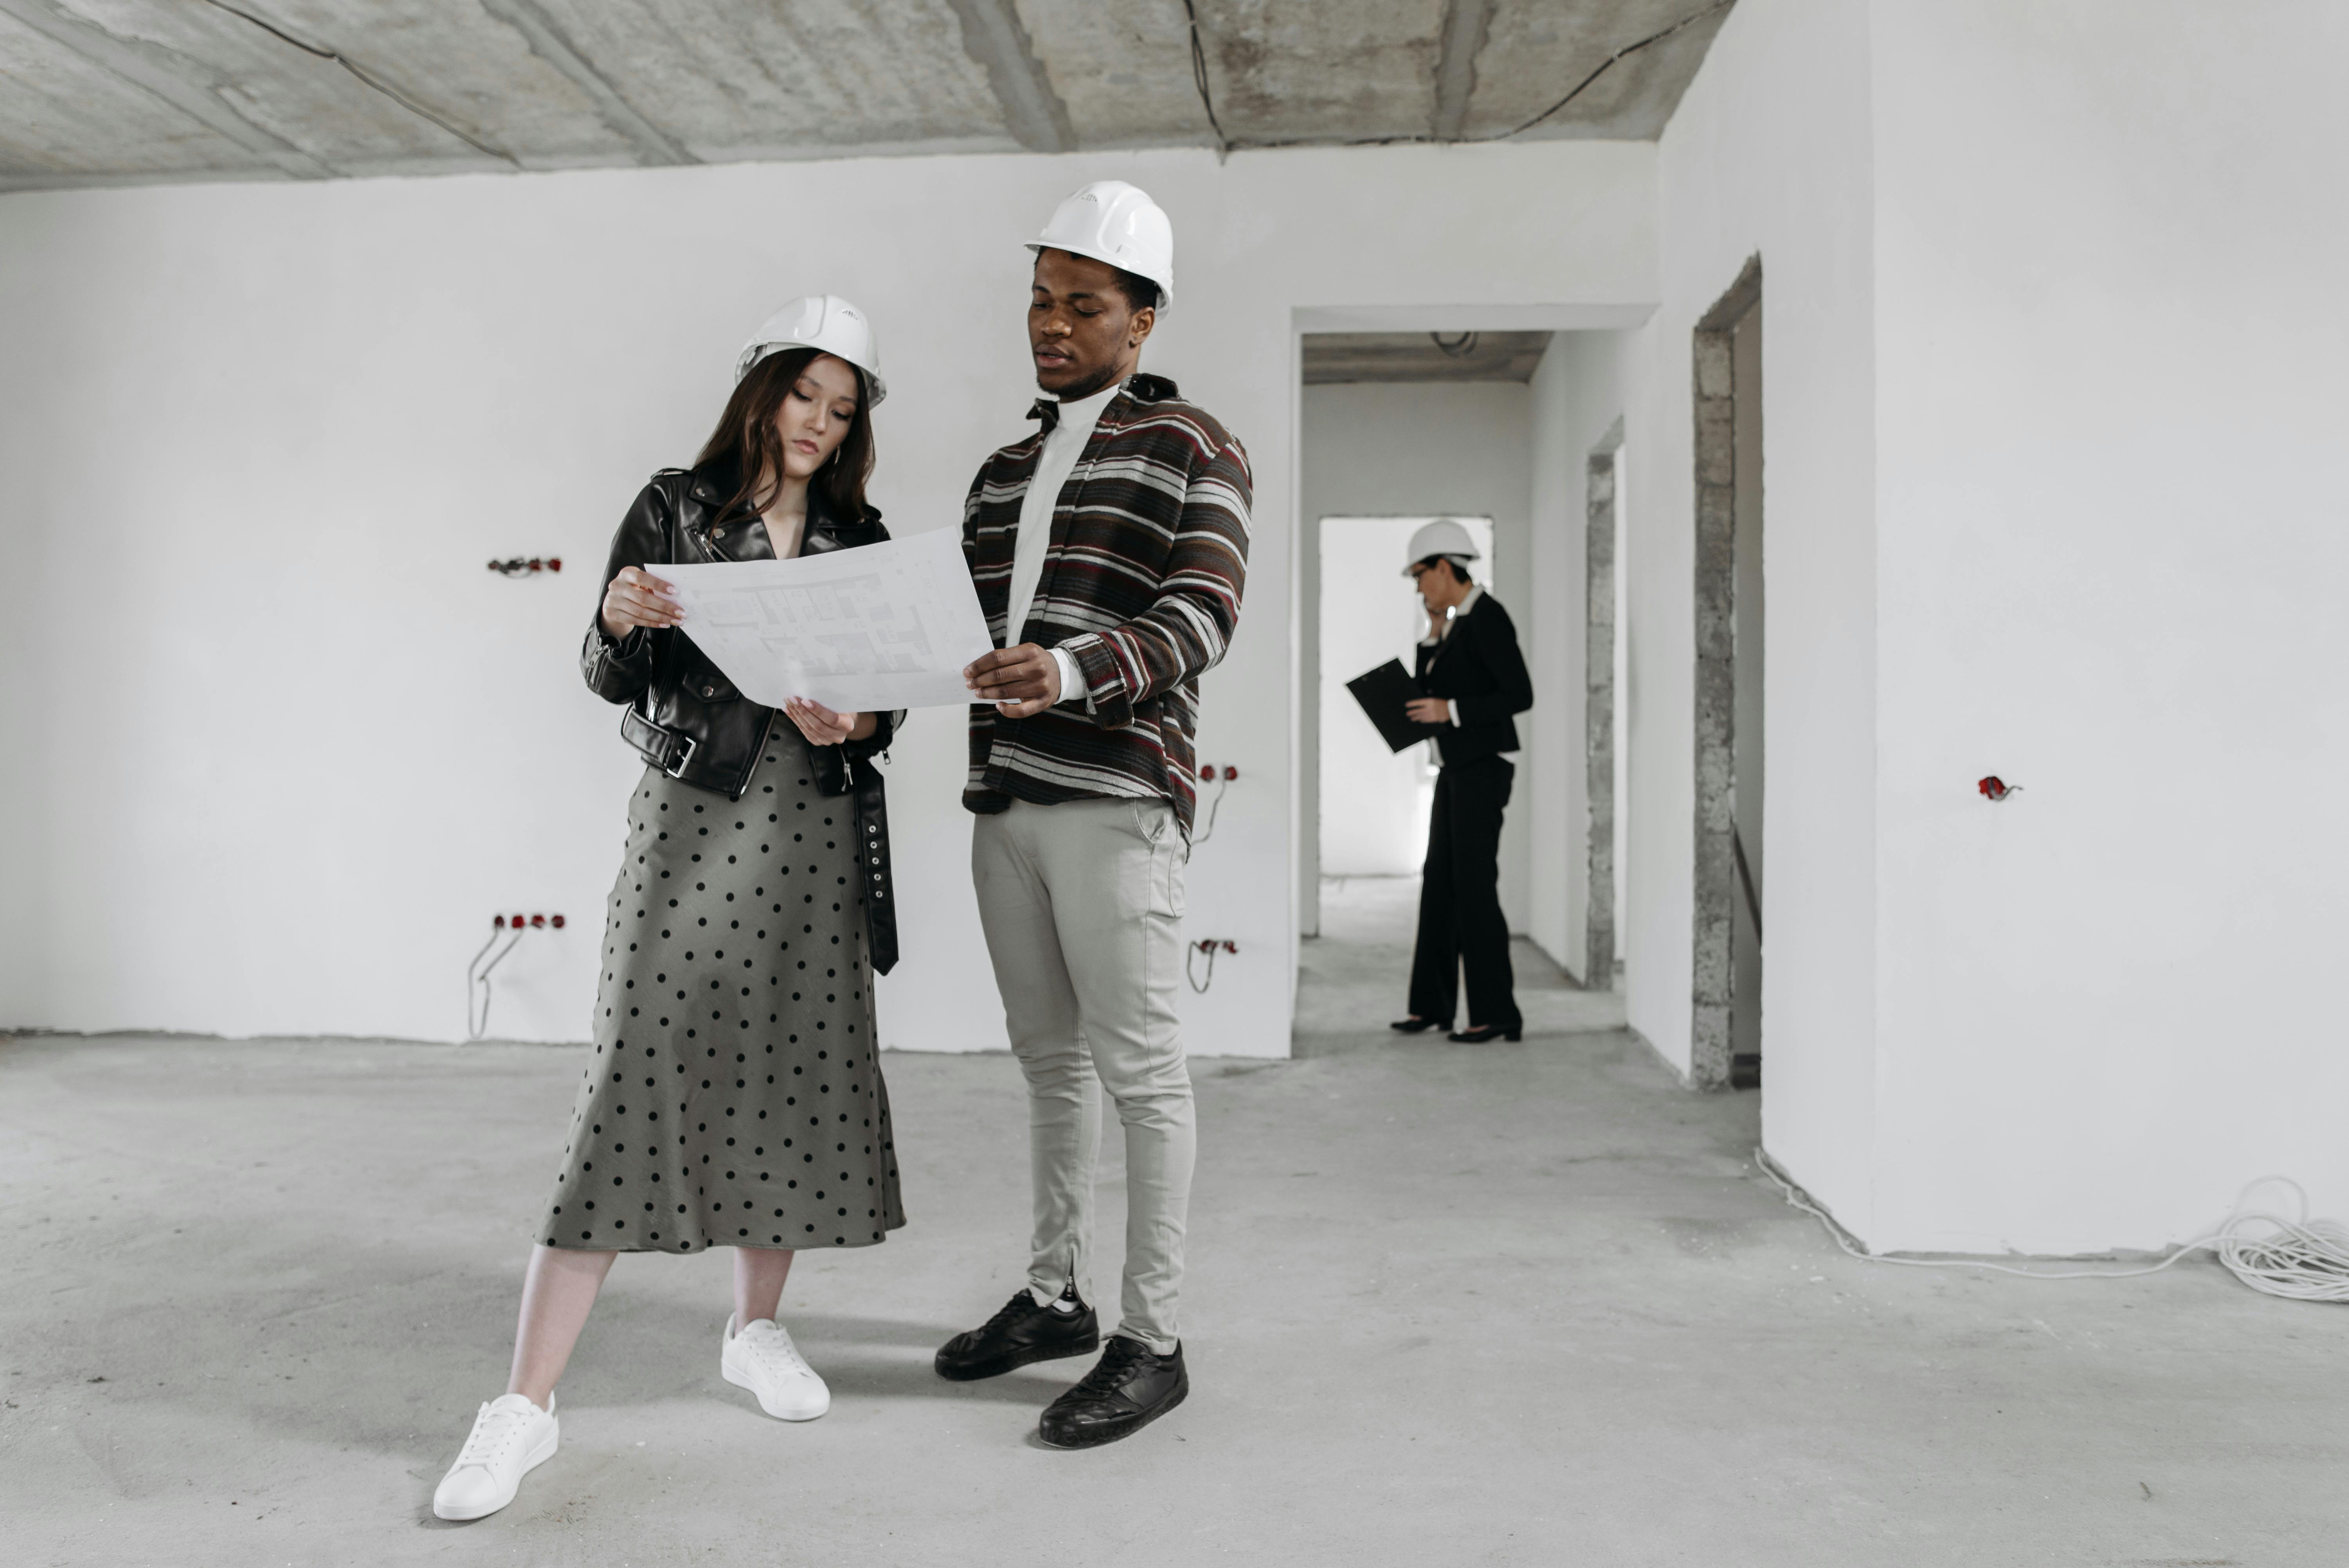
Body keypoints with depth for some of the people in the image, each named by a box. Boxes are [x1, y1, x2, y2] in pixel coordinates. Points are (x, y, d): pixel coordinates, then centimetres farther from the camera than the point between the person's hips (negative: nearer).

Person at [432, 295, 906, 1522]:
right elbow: (611, 683, 0)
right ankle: (525, 1403, -2)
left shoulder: (857, 537, 13)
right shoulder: (675, 508, 4)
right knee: (637, 1076, -9)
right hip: (695, 817, -3)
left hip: (816, 828, 4)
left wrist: (856, 721, -12)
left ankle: (755, 1329, 26)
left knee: (796, 1074, 5)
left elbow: (888, 696, 10)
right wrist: (619, 621, -21)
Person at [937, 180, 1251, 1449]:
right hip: (1004, 797, 7)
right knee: (1049, 1060, 14)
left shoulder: (1192, 450, 1)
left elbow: (1199, 616, -12)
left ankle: (1152, 1340, 7)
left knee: (1138, 1071, -3)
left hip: (1116, 799, -7)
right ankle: (1053, 1296, 27)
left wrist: (1068, 671, -29)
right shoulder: (1004, 472, 22)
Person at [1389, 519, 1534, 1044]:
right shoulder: (1461, 621, 15)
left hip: (1484, 768, -10)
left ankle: (1497, 1012, 0)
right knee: (1439, 882, 10)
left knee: (1474, 886, -7)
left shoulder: (1489, 616, -14)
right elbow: (1431, 694, 16)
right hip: (1457, 768, 10)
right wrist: (1434, 632, 7)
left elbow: (1520, 695, -20)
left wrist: (1450, 711, -21)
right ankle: (1433, 1003, 17)